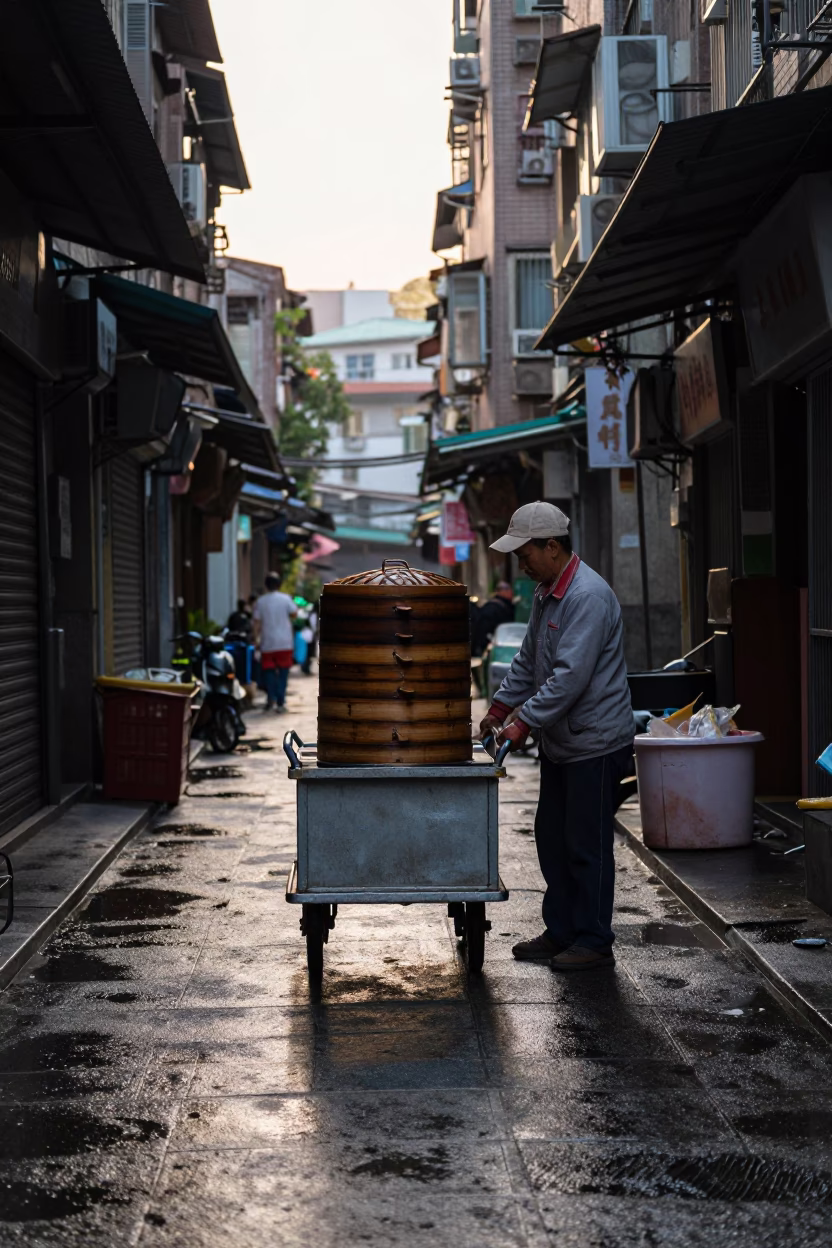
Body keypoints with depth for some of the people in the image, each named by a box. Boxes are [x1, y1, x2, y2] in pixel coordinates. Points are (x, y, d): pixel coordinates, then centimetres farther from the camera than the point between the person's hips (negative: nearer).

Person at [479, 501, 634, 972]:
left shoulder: (588, 597, -21)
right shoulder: (546, 594, 12)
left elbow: (570, 675, -26)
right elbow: (529, 660, 23)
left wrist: (524, 721, -23)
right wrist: (501, 707, 16)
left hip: (596, 744, -10)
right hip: (560, 743, 10)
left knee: (587, 846, -2)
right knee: (553, 841, 15)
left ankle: (594, 942, 7)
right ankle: (560, 932, 25)